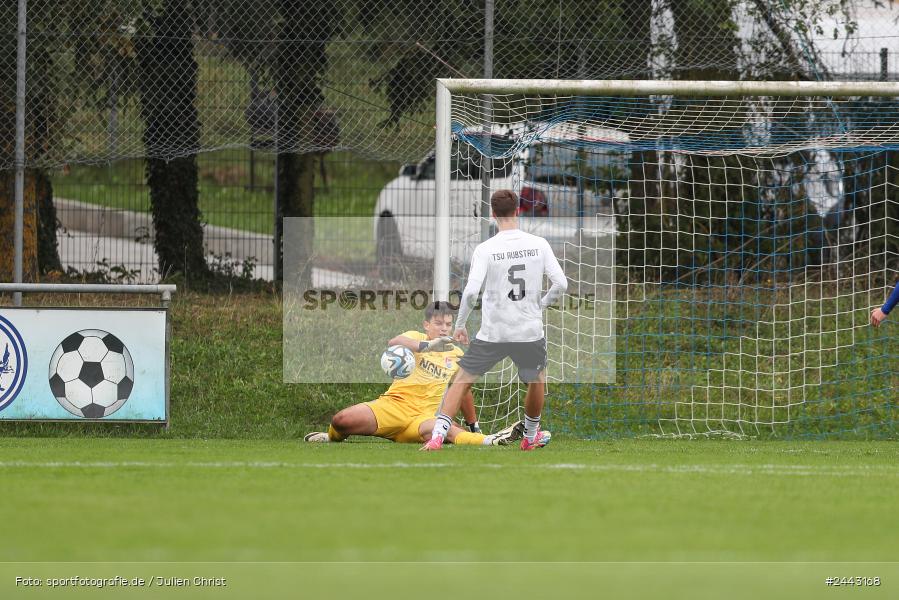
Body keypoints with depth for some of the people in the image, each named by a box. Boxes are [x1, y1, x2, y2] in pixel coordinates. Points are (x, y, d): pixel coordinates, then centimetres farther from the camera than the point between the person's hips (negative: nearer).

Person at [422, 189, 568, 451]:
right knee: (537, 380, 28)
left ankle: (438, 435, -3)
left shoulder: (485, 249, -9)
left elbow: (470, 292, -15)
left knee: (462, 380, 9)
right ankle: (531, 437, 41)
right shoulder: (539, 244, -3)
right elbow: (561, 284, -3)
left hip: (492, 333, -2)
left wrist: (460, 325, -2)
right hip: (530, 331, 2)